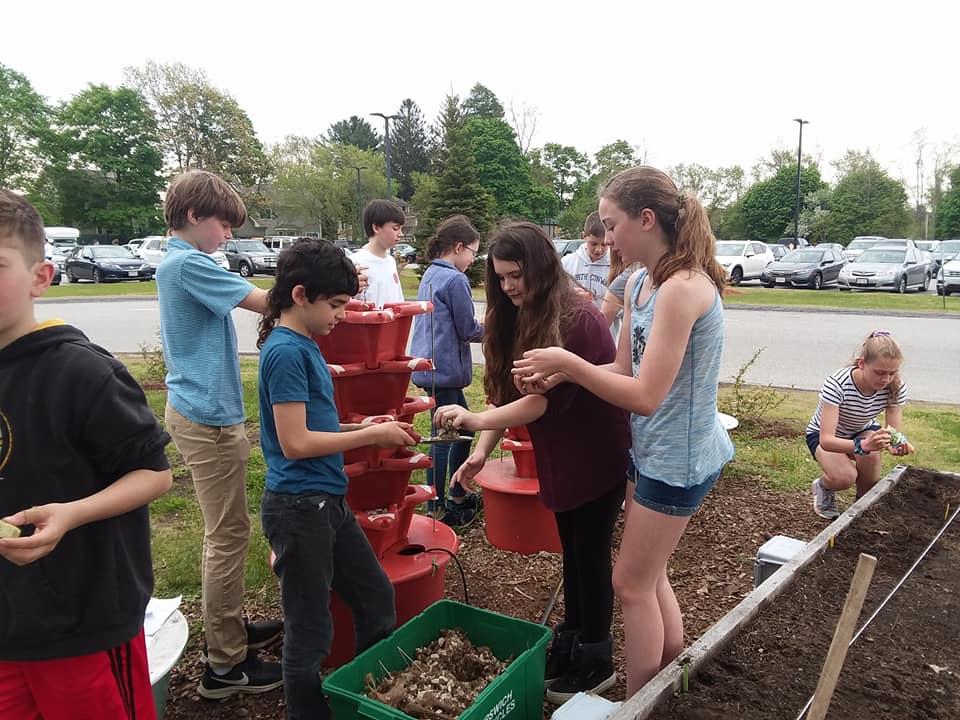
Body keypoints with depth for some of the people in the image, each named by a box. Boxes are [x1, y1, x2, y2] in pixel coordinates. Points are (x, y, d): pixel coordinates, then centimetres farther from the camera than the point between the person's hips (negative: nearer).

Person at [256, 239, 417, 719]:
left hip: (328, 501, 10)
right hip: (299, 507, -10)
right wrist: (371, 436, -14)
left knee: (376, 596, 20)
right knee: (309, 633, 6)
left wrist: (368, 429, 4)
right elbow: (295, 443, -22)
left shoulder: (303, 346, 9)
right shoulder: (286, 352, -18)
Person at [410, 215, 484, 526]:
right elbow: (468, 330, -12)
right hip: (445, 369, -10)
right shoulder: (455, 280, -15)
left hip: (430, 366, 10)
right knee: (444, 437, -2)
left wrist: (485, 325, 15)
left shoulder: (430, 275, 14)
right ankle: (437, 509, 8)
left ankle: (457, 497, 31)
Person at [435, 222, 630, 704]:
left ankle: (597, 661, 23)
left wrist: (475, 420, -30)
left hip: (598, 456, -8)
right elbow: (507, 392, 2)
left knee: (591, 553, 5)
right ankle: (571, 640, 37)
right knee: (572, 550, 19)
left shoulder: (576, 319, -24)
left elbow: (546, 399, -27)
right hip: (559, 458, 8)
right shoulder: (519, 318, 3)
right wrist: (481, 451, -7)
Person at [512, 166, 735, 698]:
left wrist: (568, 362, -21)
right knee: (650, 574, 22)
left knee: (632, 585, 6)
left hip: (677, 459, -9)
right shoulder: (640, 283, 5)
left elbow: (645, 396, -26)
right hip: (657, 451, 9)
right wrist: (561, 373, -9)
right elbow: (623, 369, 6)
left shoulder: (682, 288, -25)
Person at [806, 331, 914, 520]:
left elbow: (894, 435, -22)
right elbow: (826, 440, -42)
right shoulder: (837, 384, -37)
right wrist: (863, 445, -60)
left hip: (864, 431, 4)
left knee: (871, 453, -33)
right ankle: (823, 486, 6)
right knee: (845, 478, -33)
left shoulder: (896, 388, -23)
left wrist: (898, 445, -47)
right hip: (822, 435, -4)